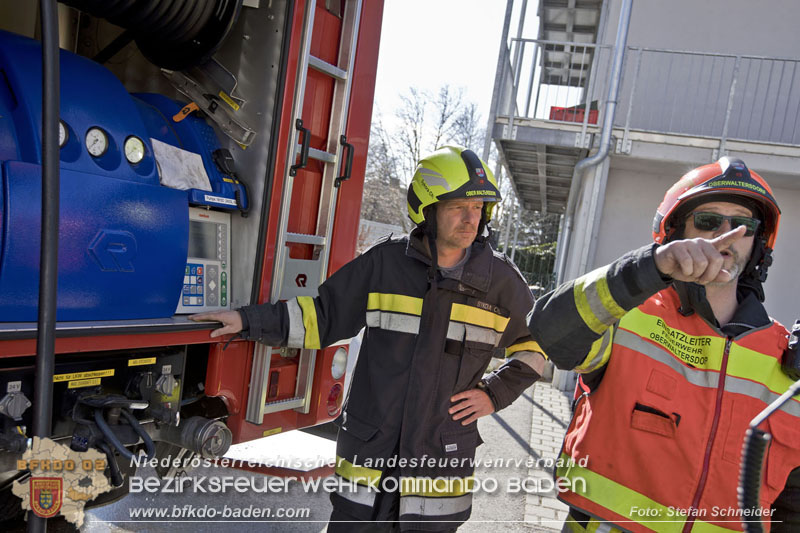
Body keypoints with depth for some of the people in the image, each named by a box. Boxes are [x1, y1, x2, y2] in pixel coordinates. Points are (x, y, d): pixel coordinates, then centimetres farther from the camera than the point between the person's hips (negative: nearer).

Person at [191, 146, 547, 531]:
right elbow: (324, 314, 2)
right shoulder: (384, 263, -6)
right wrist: (249, 320, -3)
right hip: (370, 453, 0)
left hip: (442, 459, 1)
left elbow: (534, 343, 10)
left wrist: (496, 392, -2)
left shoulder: (500, 279, -4)